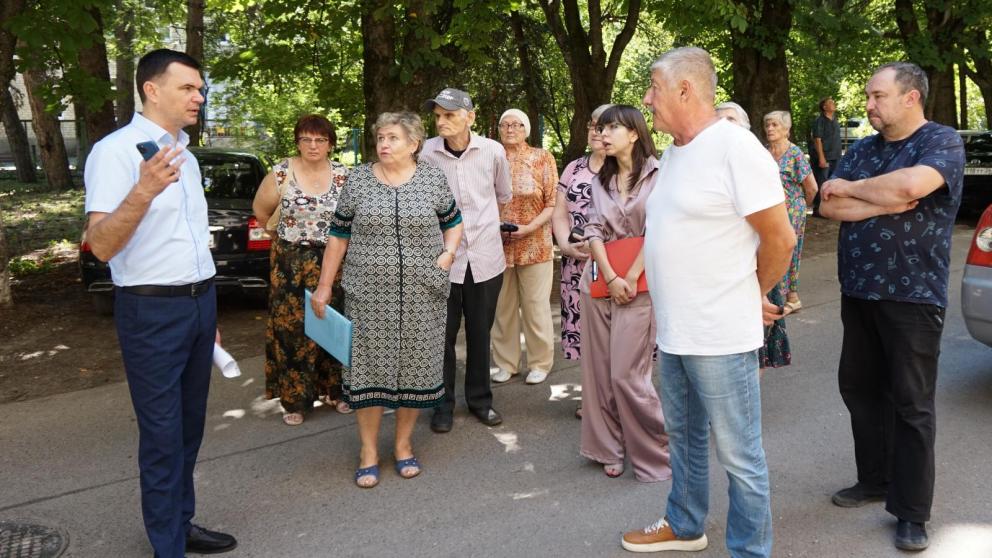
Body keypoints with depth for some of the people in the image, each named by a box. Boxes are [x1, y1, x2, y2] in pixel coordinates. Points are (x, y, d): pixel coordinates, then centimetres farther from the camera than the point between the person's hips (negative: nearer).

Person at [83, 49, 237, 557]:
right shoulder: (115, 151, -13)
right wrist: (143, 191, -36)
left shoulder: (184, 156, 13)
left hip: (198, 303, 8)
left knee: (189, 428, 15)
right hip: (152, 311, -8)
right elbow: (102, 246, -21)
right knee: (162, 436, 0)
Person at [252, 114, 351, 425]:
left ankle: (334, 390, 23)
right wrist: (288, 234, 13)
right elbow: (261, 210, 9)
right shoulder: (281, 173, -3)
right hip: (290, 264, -1)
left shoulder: (343, 175, 0)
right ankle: (294, 399, 11)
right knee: (291, 329, 0)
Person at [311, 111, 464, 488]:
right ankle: (368, 451, 16)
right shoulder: (357, 180, 1)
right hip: (369, 293, 0)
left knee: (414, 366, 7)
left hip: (421, 295, 1)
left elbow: (453, 221, 16)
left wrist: (448, 253, -3)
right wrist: (324, 286, 3)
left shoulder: (433, 179, 2)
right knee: (369, 366, 3)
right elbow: (338, 235, 5)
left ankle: (403, 445, 24)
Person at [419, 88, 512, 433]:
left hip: (485, 257, 1)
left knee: (480, 334, 14)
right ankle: (443, 405, 24)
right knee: (443, 336, 7)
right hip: (443, 258, -1)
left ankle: (480, 399, 30)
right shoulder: (426, 153, -10)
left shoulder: (493, 151, -6)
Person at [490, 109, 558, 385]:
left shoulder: (542, 158, 1)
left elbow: (553, 203, -3)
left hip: (534, 246, -2)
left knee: (536, 307, 4)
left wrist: (529, 228, -16)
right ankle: (505, 363, 22)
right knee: (502, 307, 10)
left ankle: (540, 364, 17)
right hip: (498, 246, 3)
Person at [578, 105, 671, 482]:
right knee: (599, 370, 6)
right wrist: (610, 278, -8)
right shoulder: (600, 181, 14)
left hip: (638, 284, -5)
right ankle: (611, 449, 19)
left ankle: (658, 450, 11)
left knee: (626, 374, -7)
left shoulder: (657, 175, -2)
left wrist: (630, 277, -11)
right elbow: (594, 232, 5)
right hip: (600, 280, 5)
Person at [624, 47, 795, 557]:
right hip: (673, 330, 9)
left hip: (720, 336, -9)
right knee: (684, 436, 23)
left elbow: (780, 238, -14)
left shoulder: (735, 148, -16)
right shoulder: (673, 152, 10)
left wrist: (753, 295, 0)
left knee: (739, 454, 5)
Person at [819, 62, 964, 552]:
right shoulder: (860, 150, 10)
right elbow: (829, 207, -2)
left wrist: (851, 187, -12)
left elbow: (911, 185, -28)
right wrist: (885, 205, -16)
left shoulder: (943, 142, -7)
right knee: (859, 388, 14)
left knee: (911, 404, 1)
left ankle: (912, 513, 10)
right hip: (857, 292, 6)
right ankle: (874, 478, 31)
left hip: (912, 296, -6)